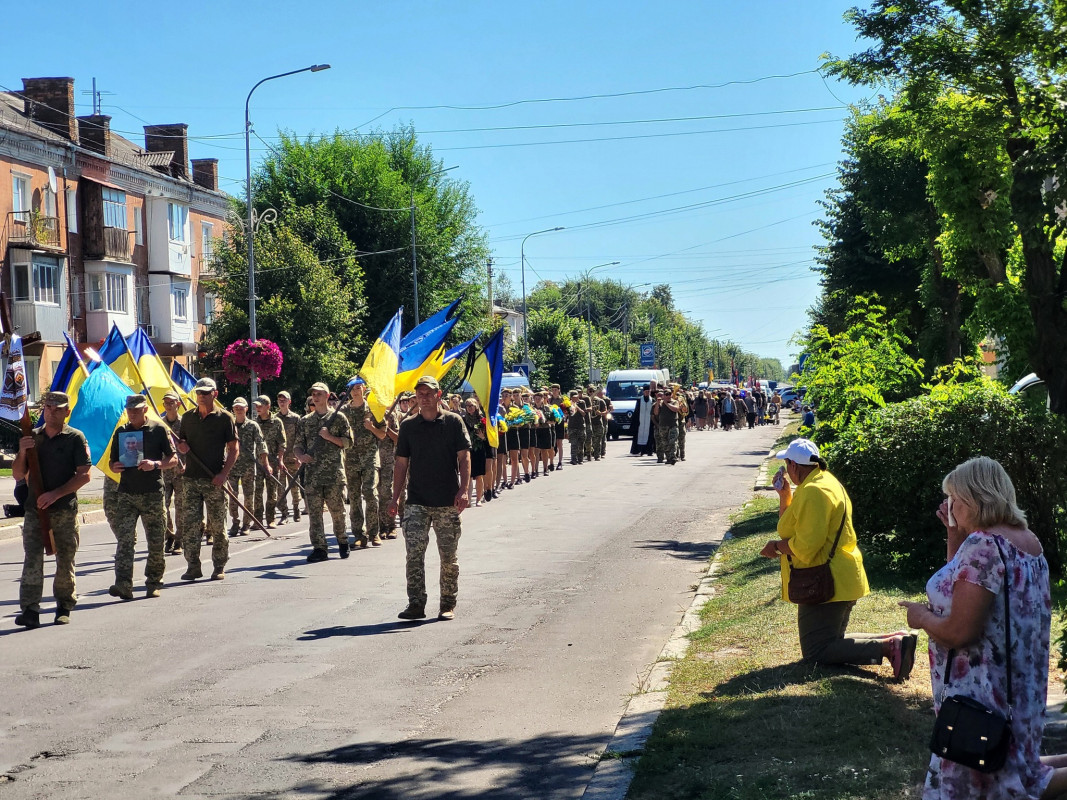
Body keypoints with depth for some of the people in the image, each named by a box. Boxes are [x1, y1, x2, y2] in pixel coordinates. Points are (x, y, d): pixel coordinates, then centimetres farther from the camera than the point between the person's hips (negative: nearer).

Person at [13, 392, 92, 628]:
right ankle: (29, 610, -12)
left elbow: (83, 475, -6)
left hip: (65, 510, -2)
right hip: (35, 509, 2)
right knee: (32, 560, -8)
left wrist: (55, 494, -15)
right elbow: (18, 475, 13)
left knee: (65, 560, 4)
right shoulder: (32, 437, 13)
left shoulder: (75, 438, 1)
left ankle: (64, 607, 17)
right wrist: (22, 453, -6)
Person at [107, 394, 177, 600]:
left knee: (156, 541, 3)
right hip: (127, 493, 2)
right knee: (124, 540, -10)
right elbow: (113, 461, 20)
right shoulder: (121, 432, 13)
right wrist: (114, 467, -4)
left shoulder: (159, 429, 2)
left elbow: (173, 459, 1)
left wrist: (155, 464, -17)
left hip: (153, 493, -2)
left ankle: (153, 583, 16)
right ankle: (123, 585, -16)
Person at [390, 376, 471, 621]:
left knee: (449, 555, 4)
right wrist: (395, 497, 7)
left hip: (448, 501, -1)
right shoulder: (408, 425, 8)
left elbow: (464, 457, -2)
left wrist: (463, 489, -13)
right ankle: (416, 605, -4)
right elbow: (401, 463, 11)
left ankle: (448, 604, 14)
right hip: (417, 501, 2)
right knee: (414, 552, -8)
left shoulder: (453, 422, 1)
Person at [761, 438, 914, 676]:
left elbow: (806, 546, -26)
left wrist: (776, 546, -10)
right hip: (840, 581, 11)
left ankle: (887, 648, -21)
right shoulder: (826, 481, 15)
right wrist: (784, 494, 13)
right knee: (831, 641, 20)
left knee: (816, 652, -9)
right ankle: (894, 640, 5)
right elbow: (790, 527, 22)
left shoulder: (812, 492, -19)